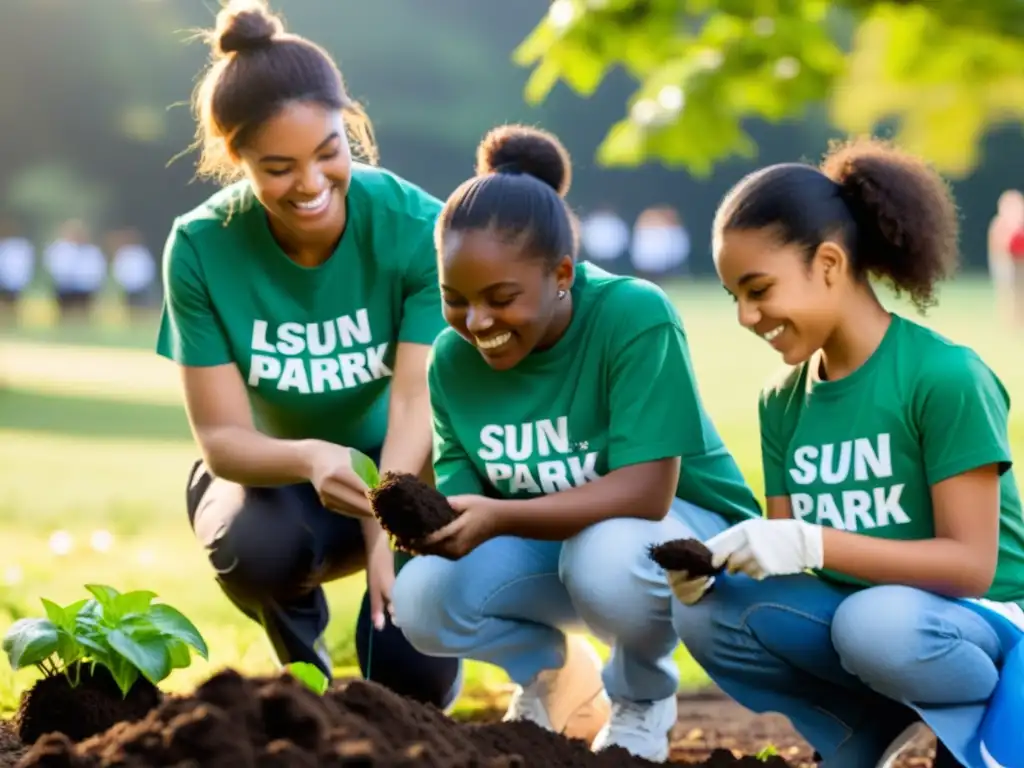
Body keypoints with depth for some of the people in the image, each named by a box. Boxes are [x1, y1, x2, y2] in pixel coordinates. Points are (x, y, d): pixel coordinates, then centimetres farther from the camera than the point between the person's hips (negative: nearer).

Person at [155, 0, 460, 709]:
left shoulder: (418, 227, -21)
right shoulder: (201, 249, -19)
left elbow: (415, 402, -27)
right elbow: (222, 437, -19)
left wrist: (386, 525, -46)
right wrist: (312, 460, -42)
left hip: (407, 470, 0)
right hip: (272, 471, 0)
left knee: (411, 679, -21)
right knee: (256, 547, -35)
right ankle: (311, 683, 1)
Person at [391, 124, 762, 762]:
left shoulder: (635, 317, -28)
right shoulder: (453, 358, -11)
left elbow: (645, 492, -33)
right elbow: (466, 497, -10)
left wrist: (498, 518, -43)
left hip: (683, 524, -5)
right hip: (551, 539, 5)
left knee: (605, 555, -38)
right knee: (423, 598, -22)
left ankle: (644, 697, -2)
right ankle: (552, 673, 13)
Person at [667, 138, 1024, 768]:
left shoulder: (945, 376, -18)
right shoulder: (784, 400, 4)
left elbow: (971, 563, -21)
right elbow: (779, 557, 3)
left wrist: (812, 544, -31)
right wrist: (710, 566, -20)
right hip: (851, 614, 6)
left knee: (876, 624, -38)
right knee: (710, 613, -19)